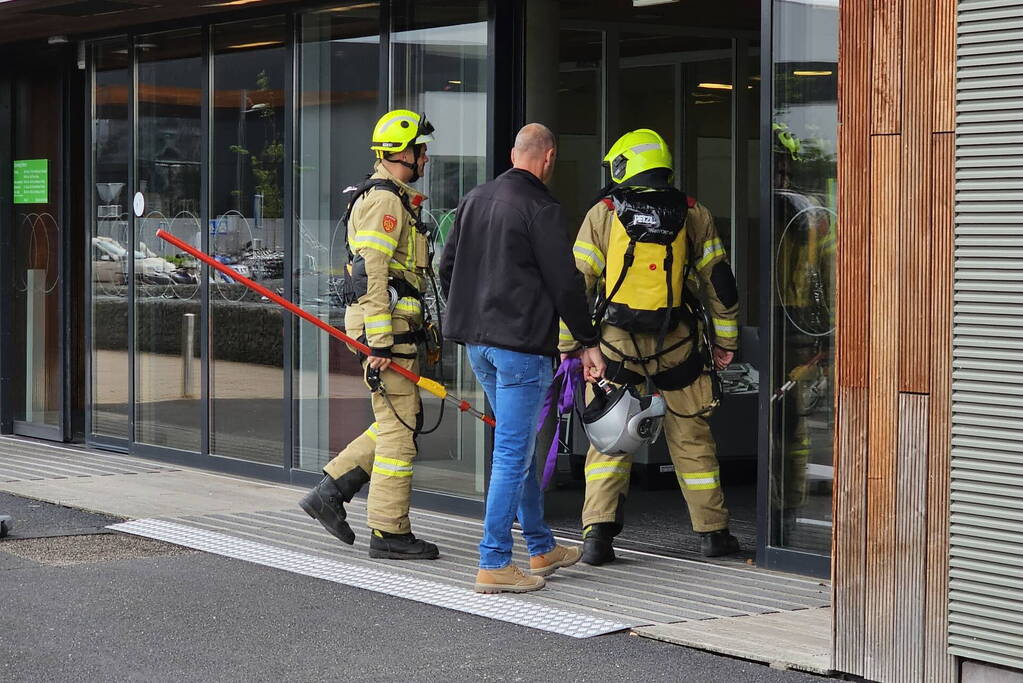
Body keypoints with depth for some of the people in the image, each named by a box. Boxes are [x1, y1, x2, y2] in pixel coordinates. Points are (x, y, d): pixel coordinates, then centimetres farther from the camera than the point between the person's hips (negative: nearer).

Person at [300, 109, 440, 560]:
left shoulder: (396, 200, 22)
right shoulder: (384, 201, -13)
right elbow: (371, 274, -20)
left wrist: (417, 331, 28)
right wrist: (379, 343, -24)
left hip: (394, 328, 10)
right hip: (388, 325, -10)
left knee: (398, 421, 14)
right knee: (398, 427, -6)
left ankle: (330, 492, 15)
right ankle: (389, 533, 0)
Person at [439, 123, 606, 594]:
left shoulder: (474, 200, 12)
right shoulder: (539, 208, -12)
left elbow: (447, 268, 19)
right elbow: (565, 283, -12)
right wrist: (589, 342, -4)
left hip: (478, 342, 9)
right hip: (521, 344, -9)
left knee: (519, 446, 19)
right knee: (513, 453, -5)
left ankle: (541, 548, 29)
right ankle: (493, 565, -5)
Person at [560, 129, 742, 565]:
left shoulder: (603, 214, 1)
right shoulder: (693, 215, 5)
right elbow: (719, 281, 7)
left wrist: (568, 343, 8)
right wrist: (726, 341, 16)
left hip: (615, 342, -1)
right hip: (676, 345, 1)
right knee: (691, 436, 12)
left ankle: (597, 532, -3)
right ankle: (712, 531, 19)